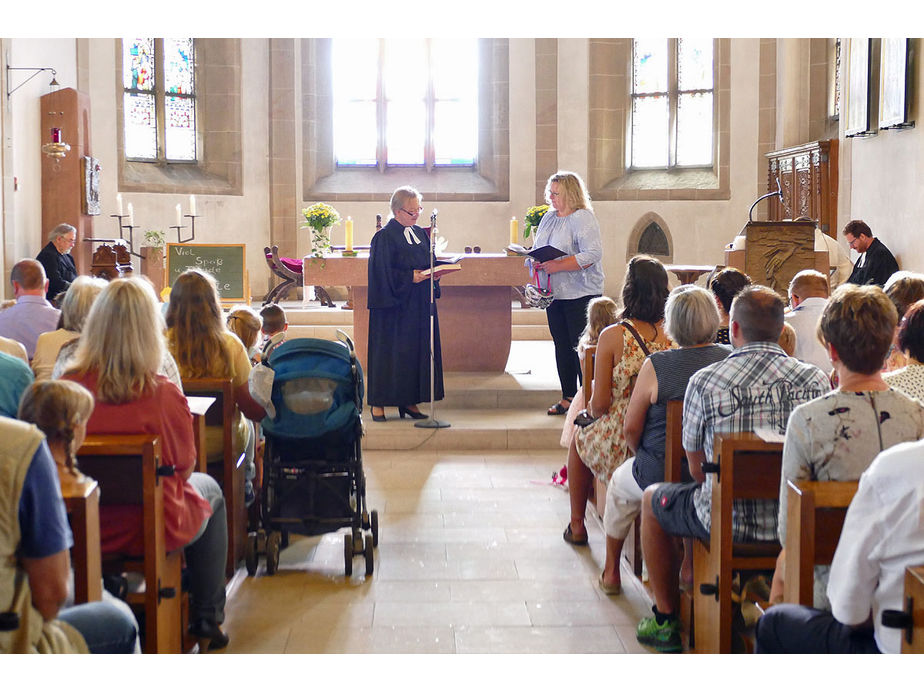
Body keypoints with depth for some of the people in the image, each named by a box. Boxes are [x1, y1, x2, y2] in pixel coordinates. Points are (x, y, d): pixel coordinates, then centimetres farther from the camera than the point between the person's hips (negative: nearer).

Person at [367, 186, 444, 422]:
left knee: (419, 349, 6)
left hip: (420, 304, 7)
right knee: (389, 351, -3)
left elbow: (430, 262, 19)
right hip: (395, 305, -7)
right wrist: (409, 277, -21)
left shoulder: (421, 234, 13)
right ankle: (378, 403, 4)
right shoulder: (384, 237, -8)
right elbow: (382, 272, -14)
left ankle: (409, 401, 14)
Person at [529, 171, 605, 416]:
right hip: (554, 294, 8)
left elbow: (592, 254, -21)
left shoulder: (583, 219, -11)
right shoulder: (548, 218, 13)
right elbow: (536, 249, 21)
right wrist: (536, 261, -2)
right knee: (562, 346, 12)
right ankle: (568, 397, 20)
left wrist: (558, 265, -23)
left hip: (580, 294, -8)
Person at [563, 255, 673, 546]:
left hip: (620, 446, -3)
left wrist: (591, 405, 11)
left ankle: (577, 525, 40)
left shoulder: (613, 336, -15)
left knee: (579, 438, 31)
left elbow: (599, 405, -13)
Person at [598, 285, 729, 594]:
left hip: (664, 473, -4)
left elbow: (631, 429, -9)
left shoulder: (656, 366, -18)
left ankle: (611, 571, 40)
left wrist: (643, 454, 12)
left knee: (620, 482, 28)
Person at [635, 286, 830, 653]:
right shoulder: (815, 379, -6)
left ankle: (666, 621, 33)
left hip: (729, 521, -4)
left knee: (652, 499, 27)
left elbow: (696, 466, -2)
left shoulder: (704, 381, -13)